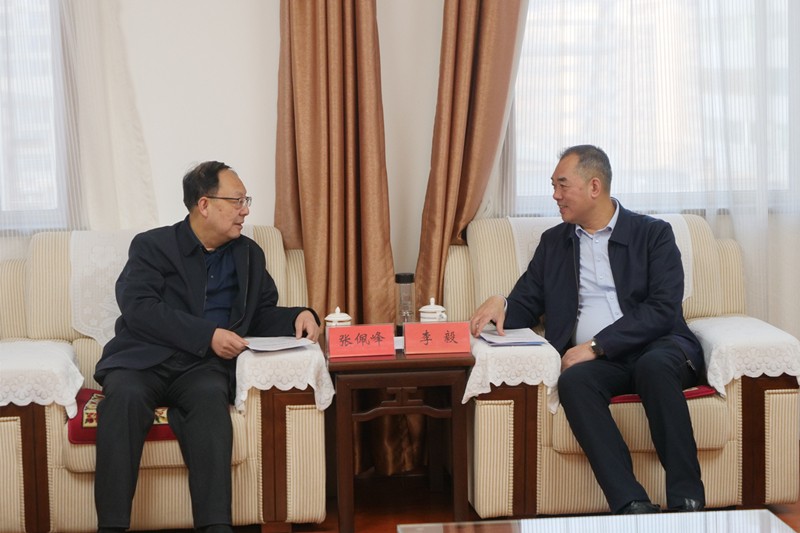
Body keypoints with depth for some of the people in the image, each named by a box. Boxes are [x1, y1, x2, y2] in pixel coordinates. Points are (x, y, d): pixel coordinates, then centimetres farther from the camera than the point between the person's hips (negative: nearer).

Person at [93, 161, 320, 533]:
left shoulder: (249, 255, 20)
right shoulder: (152, 246, 5)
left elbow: (263, 315, 24)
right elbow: (138, 308, -9)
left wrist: (299, 317, 1)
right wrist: (208, 334, -19)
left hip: (202, 366, 2)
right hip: (144, 359, -2)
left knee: (211, 396, -34)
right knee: (124, 395, -35)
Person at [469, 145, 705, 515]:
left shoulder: (653, 234, 7)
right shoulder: (554, 242, 21)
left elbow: (662, 309, -6)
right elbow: (525, 307, 21)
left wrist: (596, 346, -15)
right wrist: (500, 305, -5)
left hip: (658, 349, -2)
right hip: (591, 360, 2)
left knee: (655, 366, -37)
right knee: (573, 381, -33)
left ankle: (687, 501, -35)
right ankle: (632, 505, -41)